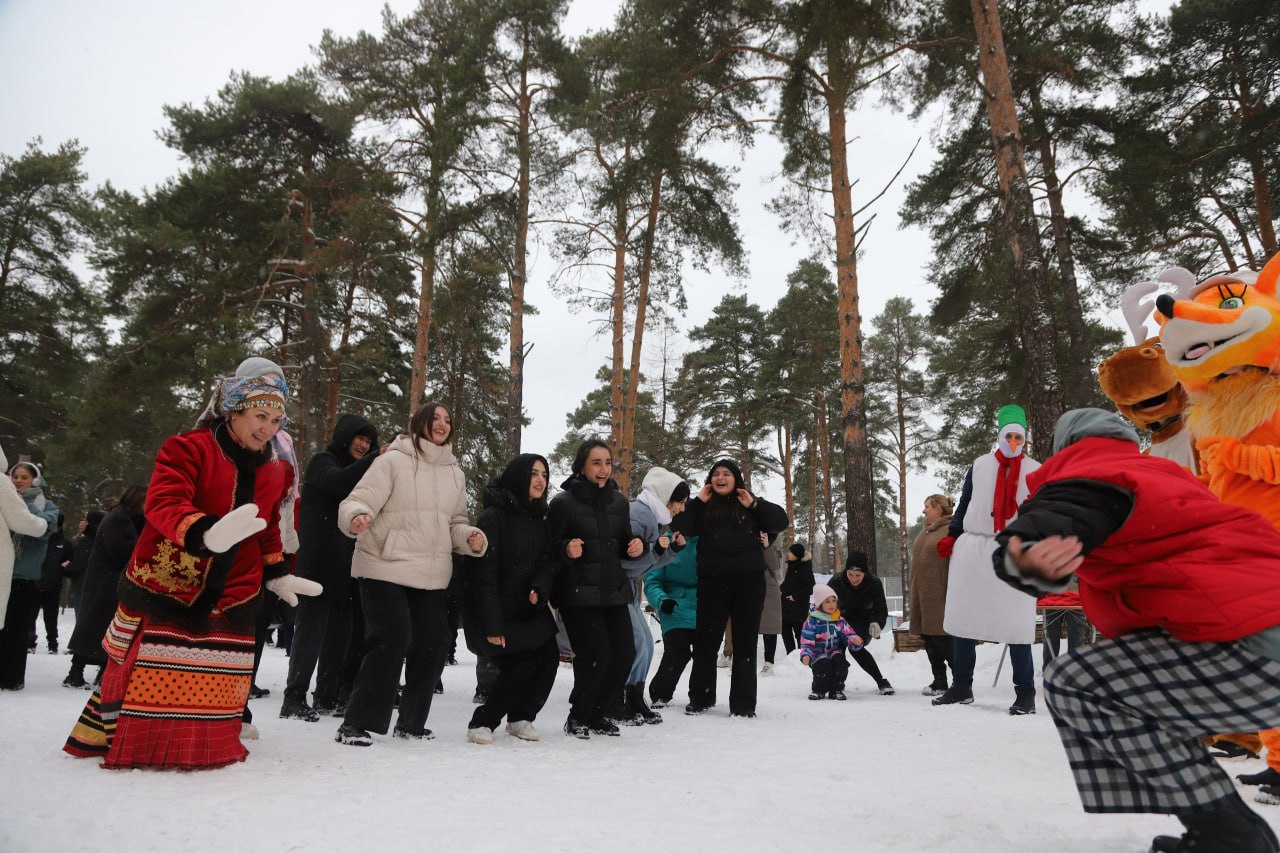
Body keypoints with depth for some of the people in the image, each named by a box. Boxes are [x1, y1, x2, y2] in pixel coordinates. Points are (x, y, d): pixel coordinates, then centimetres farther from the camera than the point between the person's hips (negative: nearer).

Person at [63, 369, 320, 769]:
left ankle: (208, 745, 25)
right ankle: (104, 736, 28)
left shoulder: (275, 470, 7)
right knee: (145, 671, 5)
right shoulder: (188, 448, -11)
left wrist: (276, 573, 16)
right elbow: (163, 503, -26)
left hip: (229, 595, 4)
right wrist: (205, 533, -44)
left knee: (215, 681, 6)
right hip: (164, 584, -4)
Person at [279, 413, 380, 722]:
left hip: (344, 566, 7)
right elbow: (338, 481, -23)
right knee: (312, 629, -7)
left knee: (339, 631, 7)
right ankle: (294, 698, -1)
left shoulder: (357, 470, 22)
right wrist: (377, 457, -28)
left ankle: (326, 697, 14)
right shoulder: (322, 462, 0)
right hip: (318, 563, -7)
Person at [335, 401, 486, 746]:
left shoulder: (455, 473, 15)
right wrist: (356, 517, -34)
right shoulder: (393, 461, -4)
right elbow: (359, 501, -11)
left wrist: (470, 537, -1)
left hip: (432, 575, 6)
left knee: (432, 645, 7)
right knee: (390, 641, -13)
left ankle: (411, 722, 25)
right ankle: (356, 723, 2)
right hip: (385, 568, -6)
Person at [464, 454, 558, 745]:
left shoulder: (539, 519, 7)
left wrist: (539, 589, -18)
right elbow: (484, 574, -19)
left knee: (549, 657, -5)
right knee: (521, 665, -14)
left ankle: (521, 718, 16)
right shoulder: (493, 517, -16)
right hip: (498, 611, -7)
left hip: (530, 609, 7)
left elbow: (547, 562, 5)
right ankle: (482, 722, 6)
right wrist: (492, 627, -22)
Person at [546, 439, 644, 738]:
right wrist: (567, 550, -27)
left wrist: (635, 546, -2)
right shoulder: (563, 502, -7)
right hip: (578, 594, -6)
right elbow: (550, 549, -7)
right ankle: (577, 718, 14)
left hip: (614, 591, 6)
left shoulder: (619, 501, 10)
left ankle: (595, 714, 25)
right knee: (597, 655, -12)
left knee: (625, 654, 3)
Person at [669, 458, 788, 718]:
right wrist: (697, 501, -6)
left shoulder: (751, 504, 11)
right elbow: (678, 527, -2)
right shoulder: (702, 506, 11)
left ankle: (743, 704, 13)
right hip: (712, 582, 0)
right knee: (706, 641, 6)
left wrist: (754, 505, -8)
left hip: (748, 581, 0)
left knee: (745, 643, 5)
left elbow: (780, 522, 1)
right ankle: (700, 697, 21)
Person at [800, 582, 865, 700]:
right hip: (819, 654, -3)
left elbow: (849, 636, -3)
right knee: (825, 665, -32)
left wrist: (856, 641, -27)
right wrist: (805, 655, -26)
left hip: (835, 652, 3)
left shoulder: (840, 621, 4)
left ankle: (836, 690, -5)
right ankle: (818, 690, -4)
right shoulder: (812, 621, -8)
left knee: (840, 661, -28)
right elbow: (806, 642, -8)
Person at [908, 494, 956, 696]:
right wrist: (914, 594, 19)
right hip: (922, 596, 9)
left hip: (940, 597, -9)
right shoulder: (926, 530, 17)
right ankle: (939, 682, 20)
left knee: (942, 640, -6)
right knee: (929, 640, 11)